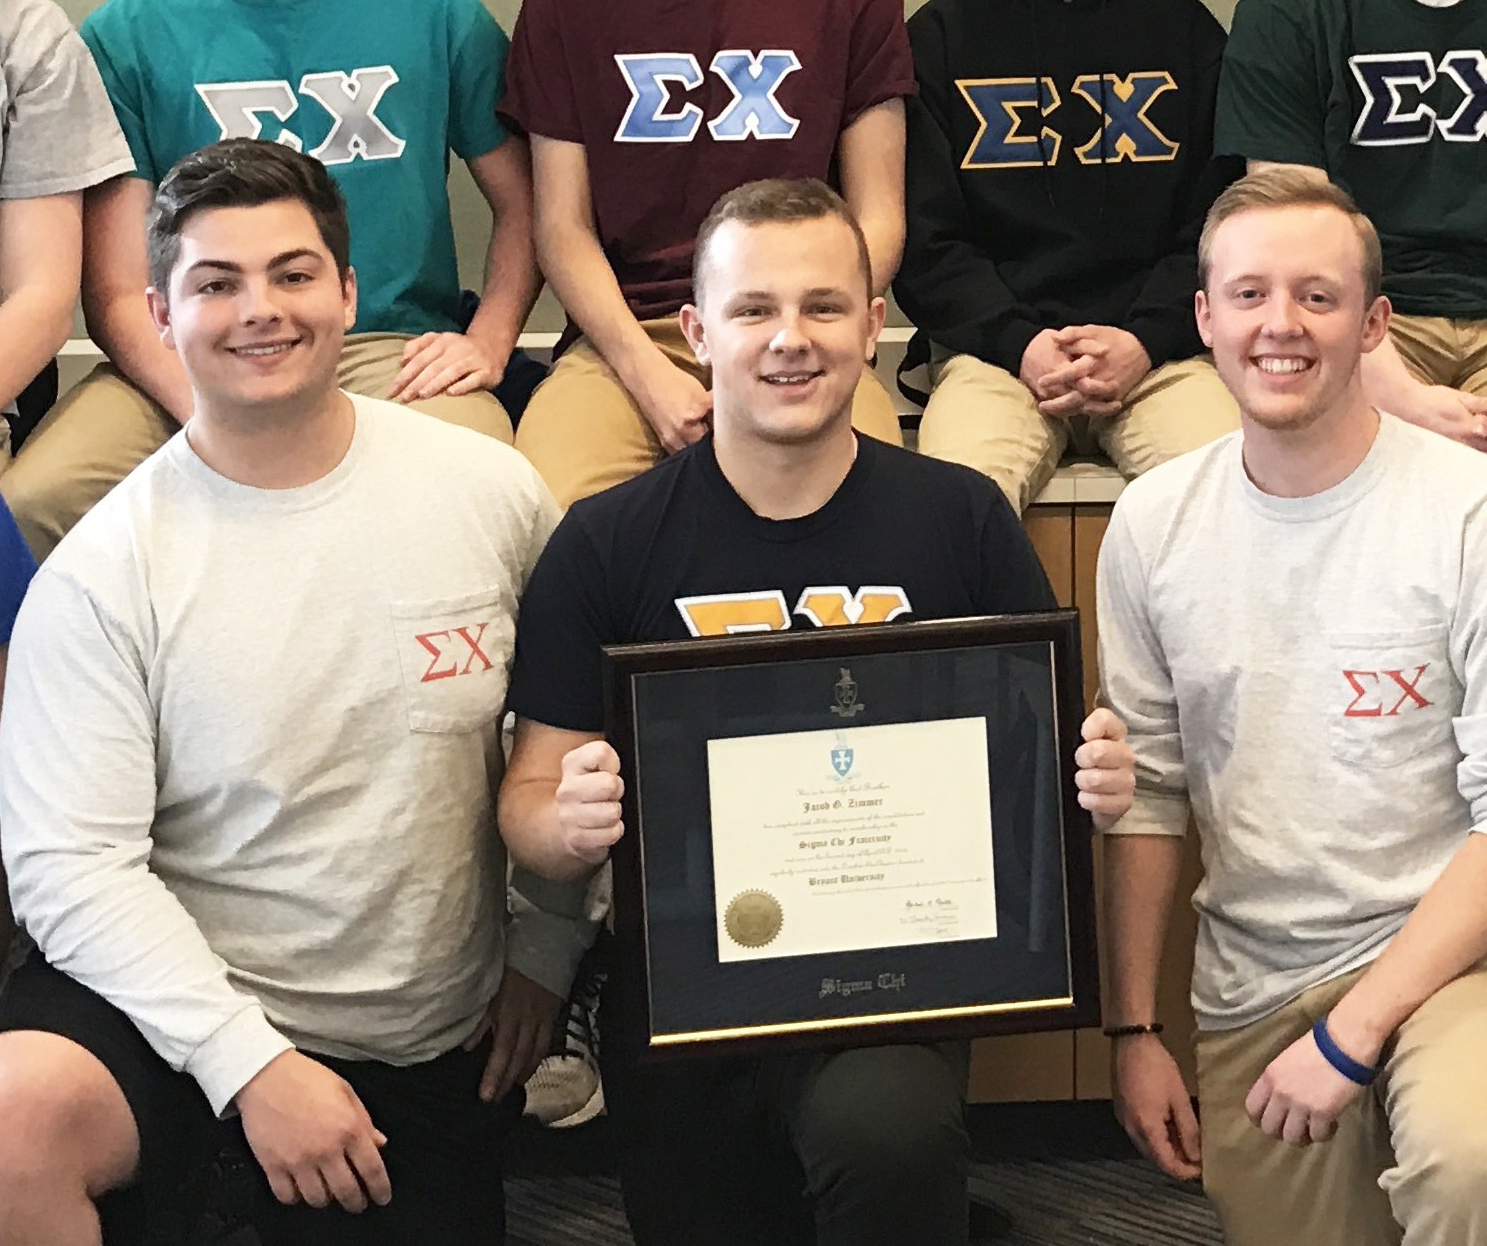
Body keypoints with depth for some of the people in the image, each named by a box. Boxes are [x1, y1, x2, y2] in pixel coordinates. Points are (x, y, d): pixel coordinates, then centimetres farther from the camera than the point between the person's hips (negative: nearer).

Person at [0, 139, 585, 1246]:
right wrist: (253, 1064, -21)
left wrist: (546, 947, 6)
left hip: (434, 1047, 3)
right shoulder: (102, 572, -9)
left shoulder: (493, 493, -1)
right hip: (188, 1006, -3)